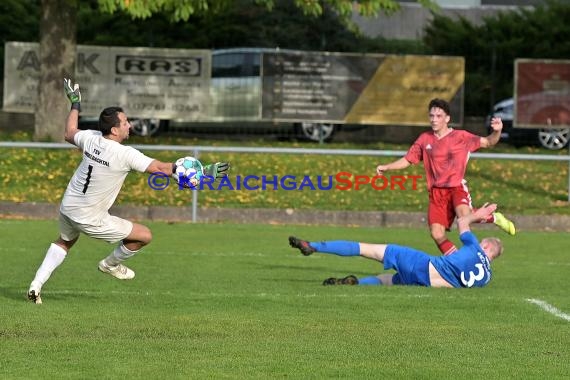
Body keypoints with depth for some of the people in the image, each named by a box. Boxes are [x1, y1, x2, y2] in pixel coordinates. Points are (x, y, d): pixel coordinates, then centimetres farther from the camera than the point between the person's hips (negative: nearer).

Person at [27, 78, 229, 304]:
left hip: (67, 207, 7)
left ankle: (36, 286, 24)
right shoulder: (125, 154, -23)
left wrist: (75, 104, 30)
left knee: (64, 242, 35)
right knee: (144, 236, 5)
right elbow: (161, 168, -22)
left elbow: (69, 134, 17)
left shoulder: (90, 138, -7)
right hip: (90, 219, -7)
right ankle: (111, 264, 28)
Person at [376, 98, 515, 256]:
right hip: (436, 192, 3)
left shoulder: (461, 137, 1)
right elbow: (408, 160, 15)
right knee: (437, 235, -10)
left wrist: (497, 132, -18)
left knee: (464, 215, -34)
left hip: (457, 187, -3)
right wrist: (386, 167, 3)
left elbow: (487, 142, 2)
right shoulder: (425, 139, 8)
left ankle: (494, 218, -5)